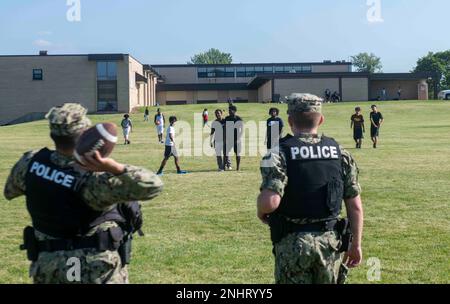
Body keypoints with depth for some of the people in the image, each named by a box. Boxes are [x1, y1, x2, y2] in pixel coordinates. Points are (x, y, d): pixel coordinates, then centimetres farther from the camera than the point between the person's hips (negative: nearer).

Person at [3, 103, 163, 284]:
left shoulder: (31, 162, -9)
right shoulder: (94, 180, -25)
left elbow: (10, 191, 13)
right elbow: (152, 186, -30)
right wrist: (114, 167, -41)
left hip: (47, 267, 5)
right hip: (96, 270, -5)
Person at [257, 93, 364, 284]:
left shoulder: (279, 154, -11)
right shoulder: (340, 153, 2)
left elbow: (270, 201, -25)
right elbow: (355, 206, 2)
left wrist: (261, 212, -2)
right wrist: (356, 244, 11)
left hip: (293, 242, -3)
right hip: (330, 242, 3)